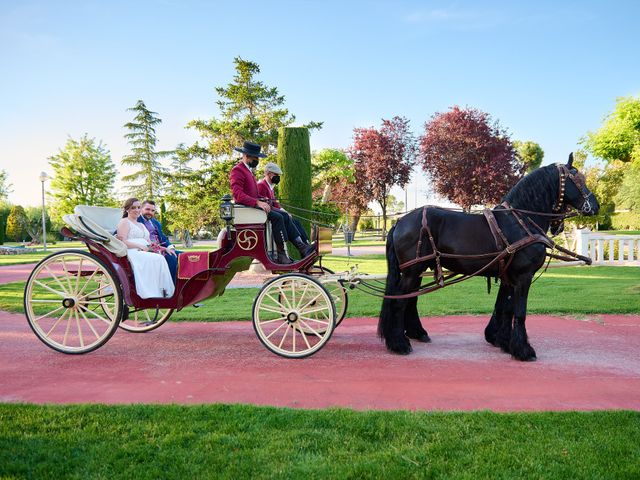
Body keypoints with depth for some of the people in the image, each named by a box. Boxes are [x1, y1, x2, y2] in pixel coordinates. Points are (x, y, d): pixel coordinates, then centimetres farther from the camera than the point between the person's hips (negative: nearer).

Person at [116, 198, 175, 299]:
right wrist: (140, 246, -16)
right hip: (132, 253, -7)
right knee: (158, 259, -31)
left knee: (160, 259, -25)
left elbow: (149, 243, 22)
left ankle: (168, 291, -36)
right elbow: (122, 242, -7)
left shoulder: (141, 225, 31)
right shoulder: (124, 222, 7)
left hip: (145, 253, 7)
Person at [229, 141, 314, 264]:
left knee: (284, 216, -2)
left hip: (254, 205, 10)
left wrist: (262, 200, 8)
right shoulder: (237, 170, -10)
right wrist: (258, 202, -29)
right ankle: (281, 255, -22)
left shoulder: (247, 170, 23)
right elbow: (237, 194, -22)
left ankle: (302, 247, -9)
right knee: (277, 217, -24)